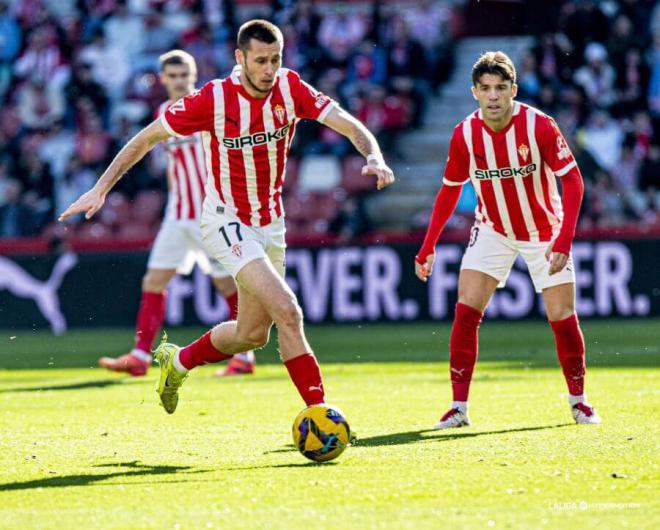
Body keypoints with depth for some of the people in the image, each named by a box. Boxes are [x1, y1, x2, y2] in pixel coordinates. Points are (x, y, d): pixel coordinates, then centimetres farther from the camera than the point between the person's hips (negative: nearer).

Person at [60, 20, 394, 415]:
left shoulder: (291, 89, -10)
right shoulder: (214, 99, -19)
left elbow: (349, 125, -14)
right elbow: (148, 137, -9)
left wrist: (374, 157, -35)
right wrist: (101, 188, -12)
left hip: (271, 222, 6)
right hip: (228, 222, -6)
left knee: (252, 334, 14)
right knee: (287, 312, -23)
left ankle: (178, 361, 39)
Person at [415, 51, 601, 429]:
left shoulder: (540, 126, -23)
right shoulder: (465, 135, -15)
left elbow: (573, 180, -19)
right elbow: (450, 189, -1)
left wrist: (564, 240, -29)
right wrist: (428, 248, -4)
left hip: (544, 233, -2)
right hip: (493, 231, 2)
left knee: (562, 316, -5)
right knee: (467, 309, -13)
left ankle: (579, 401, 16)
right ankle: (459, 407, -8)